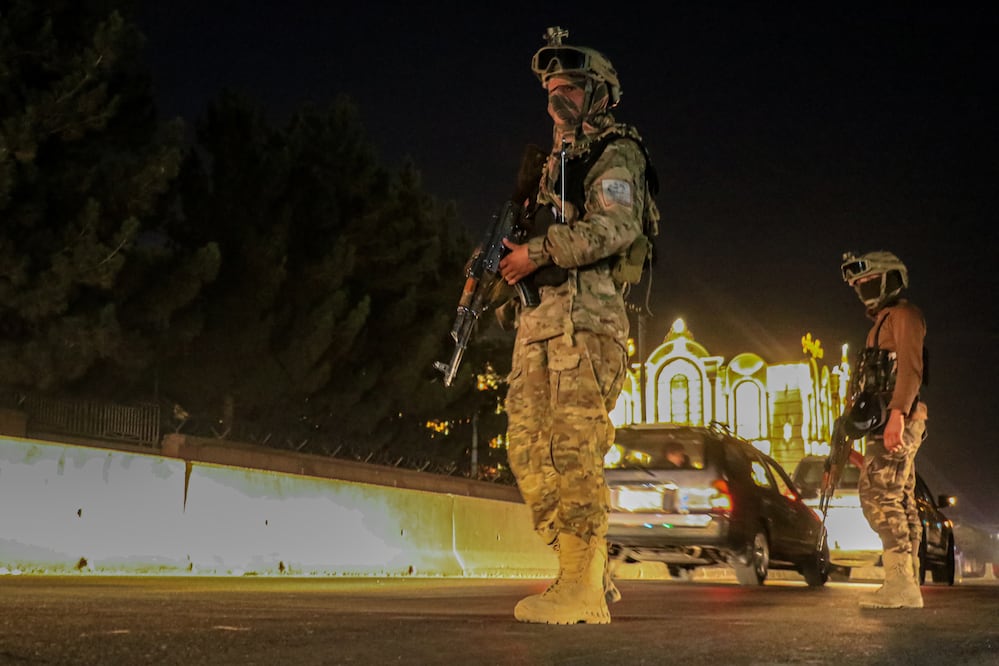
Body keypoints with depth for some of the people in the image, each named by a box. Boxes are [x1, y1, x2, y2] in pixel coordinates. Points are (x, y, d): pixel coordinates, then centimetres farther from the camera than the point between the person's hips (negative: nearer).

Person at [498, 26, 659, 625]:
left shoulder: (616, 153, 2)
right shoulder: (554, 161, 28)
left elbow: (616, 228, -15)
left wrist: (538, 252, -14)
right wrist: (503, 264, 10)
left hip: (586, 313, -9)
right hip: (538, 316, 9)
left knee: (574, 449, -14)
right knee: (528, 448, 3)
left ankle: (582, 591, -12)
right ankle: (591, 573, 10)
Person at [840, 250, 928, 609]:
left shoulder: (904, 314, -3)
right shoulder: (882, 322, 26)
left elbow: (910, 367, -17)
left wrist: (897, 413, -28)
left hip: (899, 421, -10)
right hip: (887, 422, 10)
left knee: (877, 493, -18)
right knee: (901, 501, 7)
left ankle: (899, 582, -21)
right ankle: (908, 586, 8)